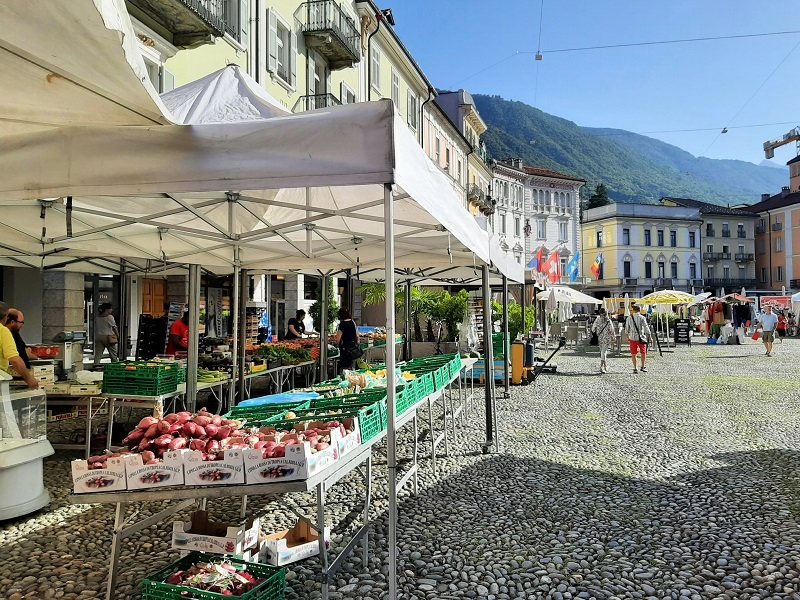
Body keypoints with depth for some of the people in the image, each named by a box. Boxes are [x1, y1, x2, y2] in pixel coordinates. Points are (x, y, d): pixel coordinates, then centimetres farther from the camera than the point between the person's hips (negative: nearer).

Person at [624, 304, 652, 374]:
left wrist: (627, 337, 20)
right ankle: (642, 367, 10)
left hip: (632, 338, 2)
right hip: (641, 337, -2)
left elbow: (627, 329, 9)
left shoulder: (629, 318, 2)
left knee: (633, 354, 8)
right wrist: (649, 337, 2)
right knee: (643, 353, 13)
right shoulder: (642, 318, -6)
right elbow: (646, 328, -7)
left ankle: (635, 368, 6)